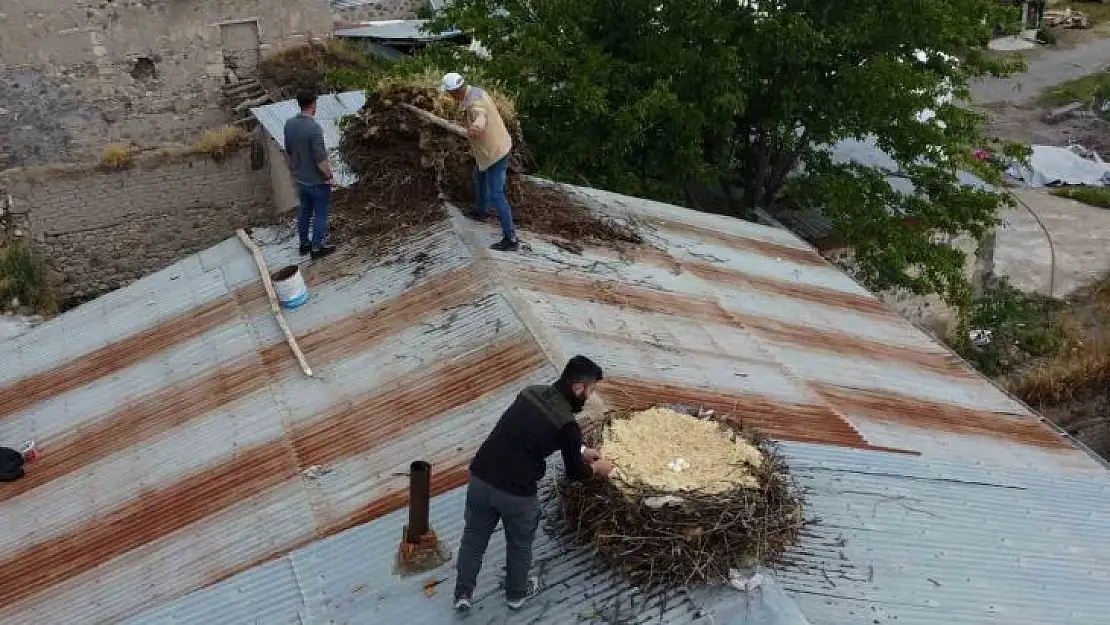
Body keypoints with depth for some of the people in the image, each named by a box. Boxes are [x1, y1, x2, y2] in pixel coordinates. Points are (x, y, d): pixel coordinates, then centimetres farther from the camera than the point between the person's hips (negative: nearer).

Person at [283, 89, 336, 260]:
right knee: (320, 214, 10)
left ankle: (304, 244, 35)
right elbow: (320, 160, -26)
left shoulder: (289, 124, -6)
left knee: (304, 211, 22)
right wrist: (330, 176, -10)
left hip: (301, 179, 7)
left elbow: (288, 152, 6)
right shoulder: (314, 128, -29)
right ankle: (317, 248, 21)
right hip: (318, 181, -7)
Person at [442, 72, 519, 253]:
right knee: (479, 178, 32)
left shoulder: (474, 102, -31)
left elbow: (481, 118, -55)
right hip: (495, 146, 10)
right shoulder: (476, 92, 1)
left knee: (496, 195, -7)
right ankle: (480, 212, 55)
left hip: (495, 152, -10)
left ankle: (510, 239, -2)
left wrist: (475, 128, -73)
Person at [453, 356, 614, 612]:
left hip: (481, 478, 5)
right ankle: (516, 593, 45)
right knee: (519, 545, 24)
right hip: (515, 492, -5)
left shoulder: (531, 392, 6)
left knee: (473, 538, 25)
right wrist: (596, 467, 23)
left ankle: (463, 594, 37)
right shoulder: (567, 424, -13)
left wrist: (581, 451, 31)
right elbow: (574, 472, 0)